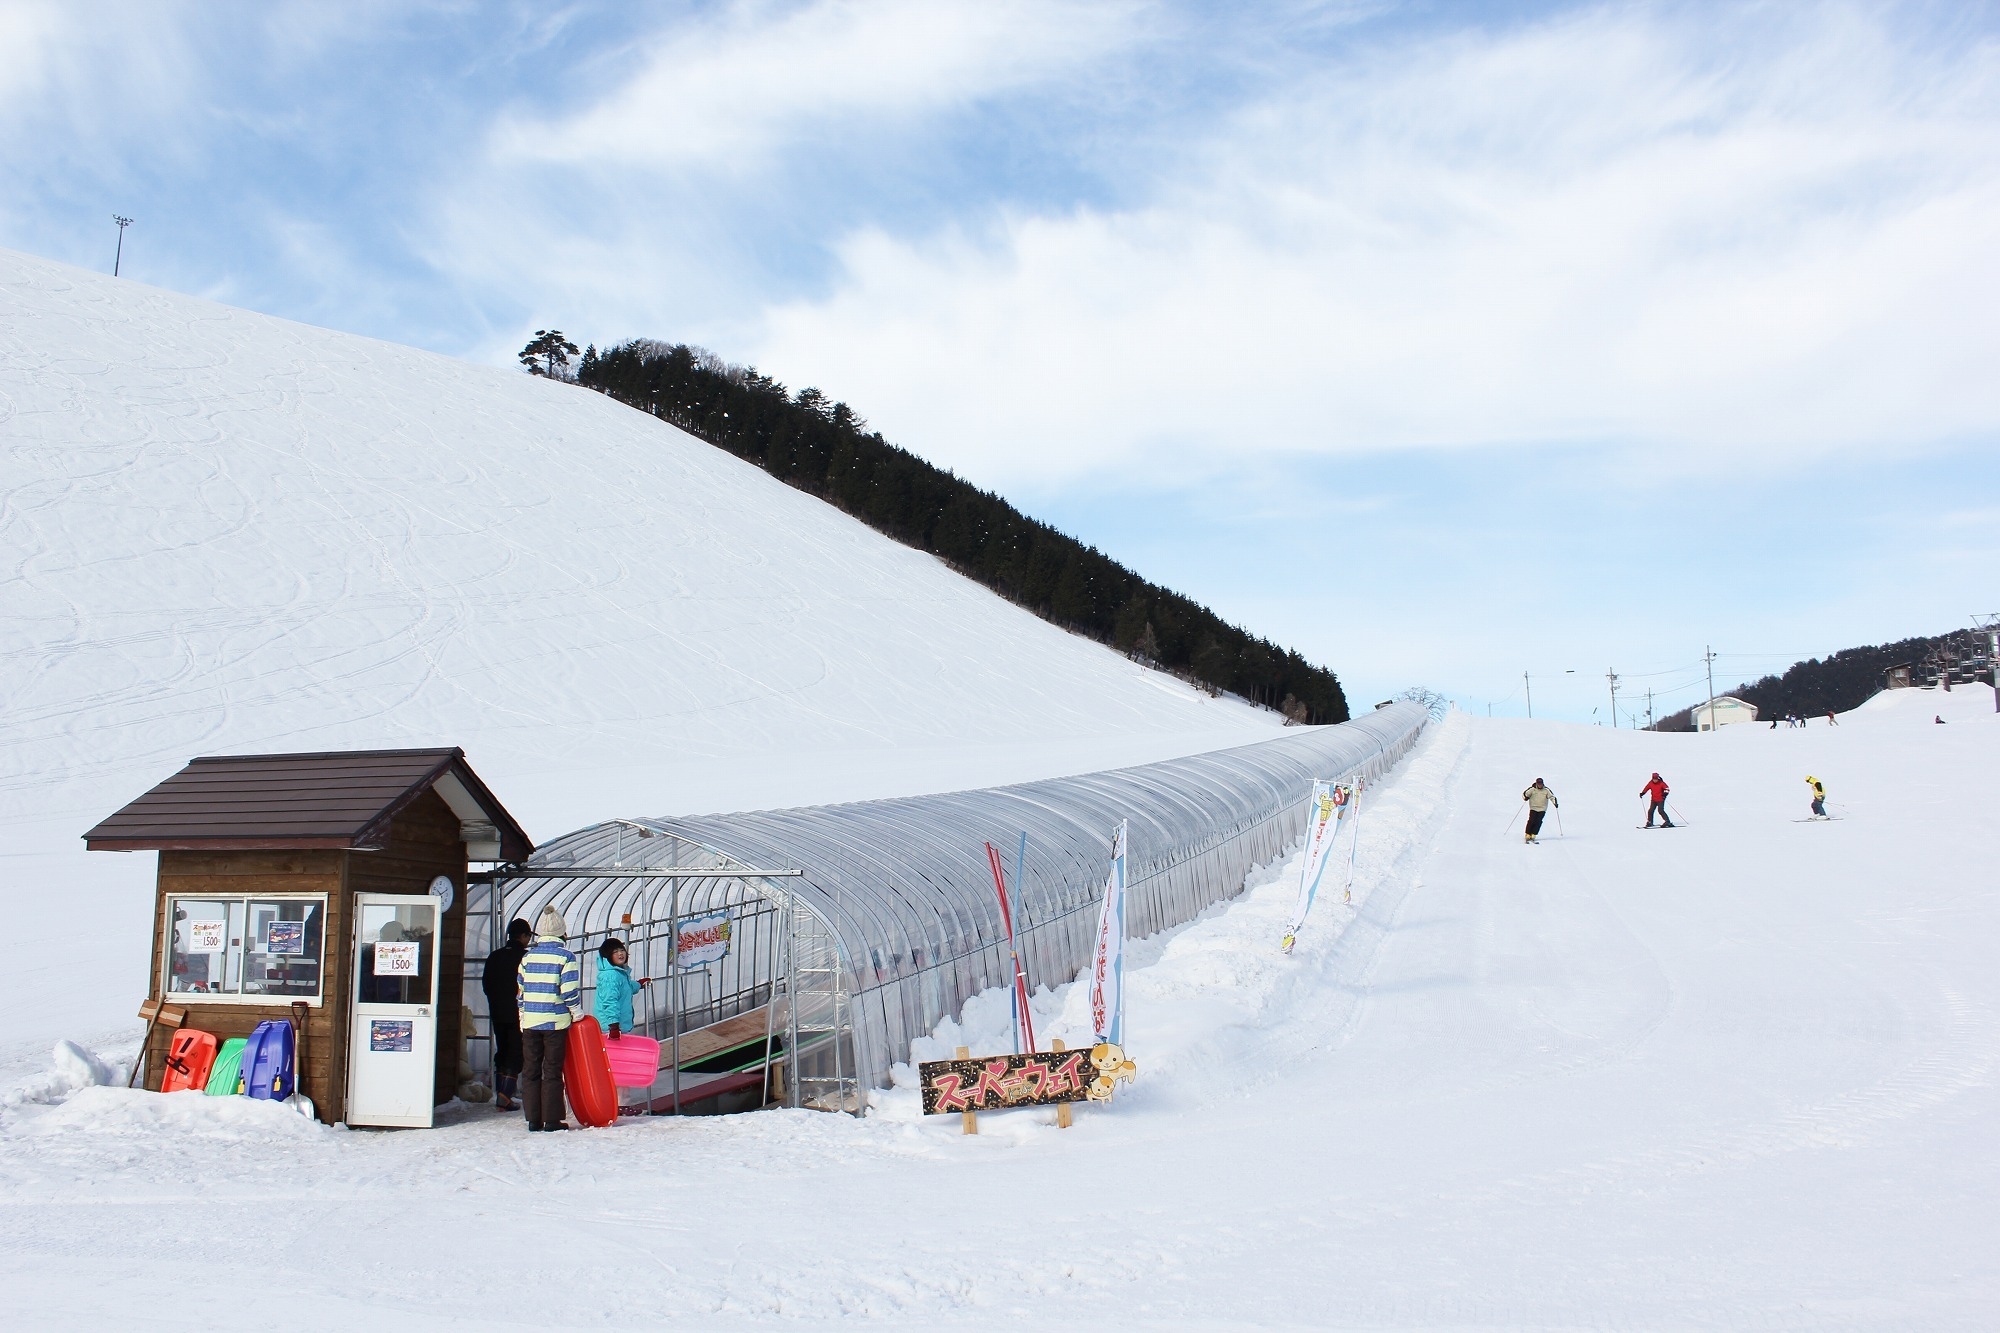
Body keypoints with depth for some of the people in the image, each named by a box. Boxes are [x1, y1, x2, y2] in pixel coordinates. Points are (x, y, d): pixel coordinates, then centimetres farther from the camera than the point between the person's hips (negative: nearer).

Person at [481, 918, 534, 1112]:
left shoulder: (494, 956, 8)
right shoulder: (525, 957, -12)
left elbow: (485, 984, 12)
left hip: (497, 1014, 6)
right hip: (518, 1014, -6)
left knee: (501, 1052, 15)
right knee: (515, 1054, -3)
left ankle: (500, 1095, 17)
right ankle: (505, 1097, -9)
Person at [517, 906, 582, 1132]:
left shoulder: (527, 956, 6)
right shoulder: (565, 956, -7)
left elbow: (520, 991, 10)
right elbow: (570, 992, -11)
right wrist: (577, 1013, 4)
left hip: (529, 1022, 3)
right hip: (555, 1022, -3)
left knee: (530, 1071, 9)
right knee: (552, 1071, 2)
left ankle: (533, 1119, 10)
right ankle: (552, 1119, 1)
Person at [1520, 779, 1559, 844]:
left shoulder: (1546, 790, 1)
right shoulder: (1532, 789, -2)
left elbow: (1551, 796, -1)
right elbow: (1525, 794, 3)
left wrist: (1555, 803, -17)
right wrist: (1525, 797, -20)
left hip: (1542, 810, 1)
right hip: (1533, 808, -1)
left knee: (1538, 822, -9)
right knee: (1531, 821, -11)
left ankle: (1533, 835, -3)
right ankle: (1528, 835, 0)